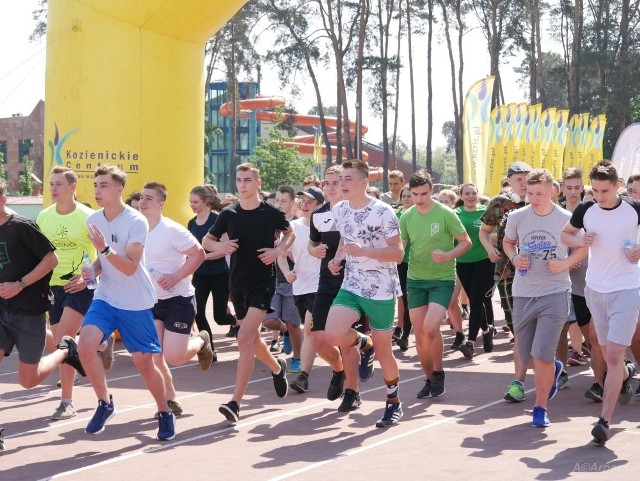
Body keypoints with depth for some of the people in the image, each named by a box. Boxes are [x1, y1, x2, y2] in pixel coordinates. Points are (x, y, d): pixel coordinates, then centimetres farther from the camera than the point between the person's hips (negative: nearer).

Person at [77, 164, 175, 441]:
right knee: (85, 346, -18)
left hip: (136, 304, -4)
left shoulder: (136, 222, -16)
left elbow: (130, 267, -22)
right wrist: (92, 270, -5)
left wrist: (105, 249, -35)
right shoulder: (93, 220, 2)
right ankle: (105, 403, 2)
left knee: (144, 363, 3)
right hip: (105, 298, 4)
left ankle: (164, 413, 25)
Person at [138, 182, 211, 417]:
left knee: (173, 357, -12)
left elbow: (198, 254, -16)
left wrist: (175, 277, -22)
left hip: (178, 300, -6)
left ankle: (201, 341, 22)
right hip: (151, 301, 6)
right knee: (153, 357, -4)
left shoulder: (172, 230, -16)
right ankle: (171, 400, 14)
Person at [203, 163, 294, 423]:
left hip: (263, 282, -5)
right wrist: (220, 246, -11)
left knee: (245, 338, -18)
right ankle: (277, 367, 49)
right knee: (252, 338, 17)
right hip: (238, 282, 5)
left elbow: (290, 233, 13)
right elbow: (206, 240, 11)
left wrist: (278, 250, -6)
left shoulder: (271, 213, -5)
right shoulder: (228, 213, 1)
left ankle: (235, 402, -18)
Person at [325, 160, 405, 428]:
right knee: (333, 335, -18)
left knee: (383, 350, 4)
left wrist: (363, 251, -28)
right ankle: (365, 344, 16)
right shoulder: (339, 211, 4)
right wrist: (337, 259, 2)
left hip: (381, 290, -5)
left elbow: (398, 254, -16)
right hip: (351, 286, 5)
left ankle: (394, 403, 24)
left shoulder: (382, 212, -15)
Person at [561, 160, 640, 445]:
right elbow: (565, 233, 13)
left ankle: (605, 421, -15)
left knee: (614, 354, -13)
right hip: (595, 289, 4)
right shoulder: (586, 210, -3)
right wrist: (579, 242, -8)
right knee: (606, 352, 18)